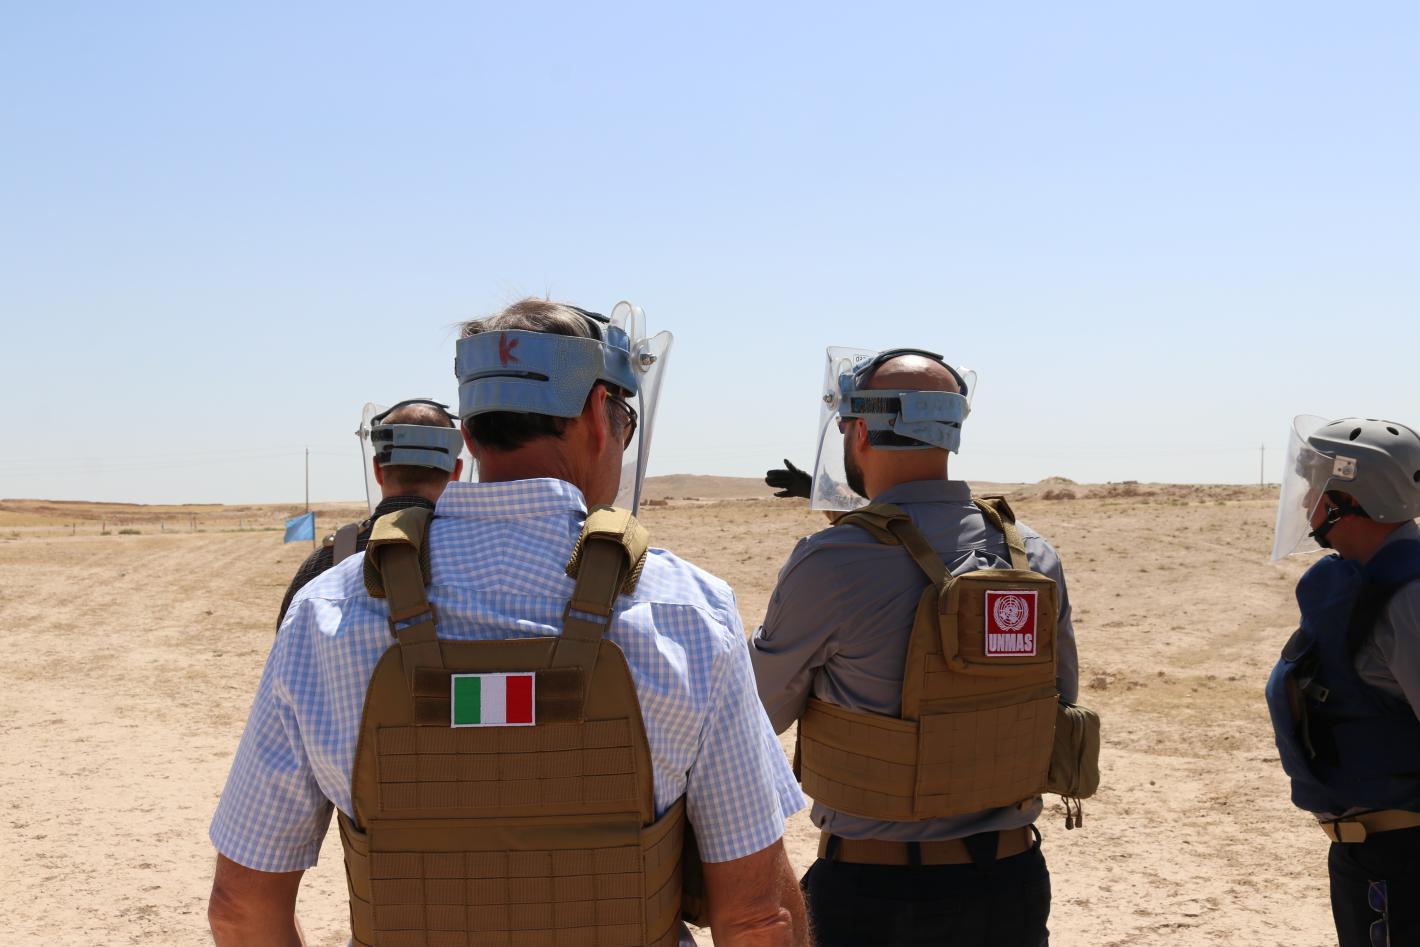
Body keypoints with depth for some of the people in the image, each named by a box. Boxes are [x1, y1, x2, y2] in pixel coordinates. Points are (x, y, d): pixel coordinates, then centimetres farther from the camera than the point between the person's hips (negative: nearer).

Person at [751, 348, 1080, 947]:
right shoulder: (1034, 555, -2)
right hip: (1014, 882, 5)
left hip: (876, 896, -4)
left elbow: (757, 717, -5)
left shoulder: (829, 565, -18)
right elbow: (1059, 700, 10)